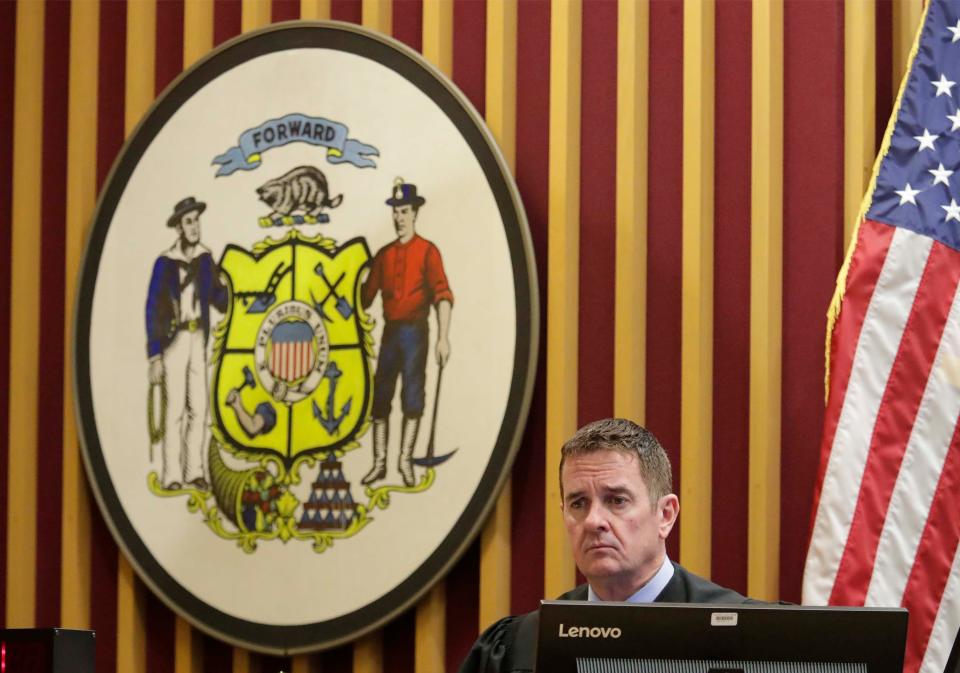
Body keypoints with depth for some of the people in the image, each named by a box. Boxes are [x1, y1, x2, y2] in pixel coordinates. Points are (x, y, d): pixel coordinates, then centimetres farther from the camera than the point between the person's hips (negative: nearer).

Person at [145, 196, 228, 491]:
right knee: (175, 408, -8)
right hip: (174, 340, -5)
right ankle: (172, 474, -5)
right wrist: (154, 357, -10)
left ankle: (194, 470, 11)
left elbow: (219, 299, 11)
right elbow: (152, 309, -7)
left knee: (199, 407, 4)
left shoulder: (205, 258, 7)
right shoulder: (165, 262, -8)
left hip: (199, 339, 5)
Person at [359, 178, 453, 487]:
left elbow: (442, 294, -13)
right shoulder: (384, 254, 11)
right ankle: (379, 462, 6)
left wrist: (443, 337, -22)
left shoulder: (427, 251, -5)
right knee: (380, 396, 2)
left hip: (415, 331, -5)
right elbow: (367, 295, 13)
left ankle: (405, 459, 4)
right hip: (390, 331, 5)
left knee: (413, 395, -2)